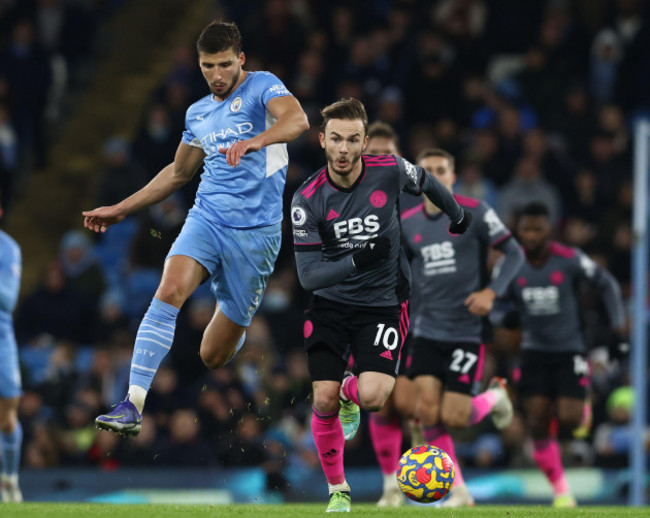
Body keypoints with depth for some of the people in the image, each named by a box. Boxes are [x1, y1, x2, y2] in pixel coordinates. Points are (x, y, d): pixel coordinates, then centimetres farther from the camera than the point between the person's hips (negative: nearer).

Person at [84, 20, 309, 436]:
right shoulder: (199, 113, 16)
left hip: (256, 233, -4)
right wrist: (121, 210, 29)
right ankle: (133, 406, -31)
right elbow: (179, 173, 30)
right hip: (206, 218, 4)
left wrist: (257, 141, -44)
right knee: (170, 289, -28)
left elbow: (297, 120, -24)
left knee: (214, 355, 0)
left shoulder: (263, 87, -3)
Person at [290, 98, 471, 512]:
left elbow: (425, 183, 12)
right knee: (324, 400, -10)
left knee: (372, 396, -19)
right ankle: (338, 490, 13)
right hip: (330, 306, 0)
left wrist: (458, 215, 29)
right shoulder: (308, 200, -15)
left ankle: (350, 392, 20)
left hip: (383, 304, 0)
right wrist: (355, 262, -33)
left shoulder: (389, 171, -13)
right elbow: (308, 275, -17)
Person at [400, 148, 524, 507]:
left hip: (468, 331, -4)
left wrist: (492, 292, -18)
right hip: (427, 331, 4)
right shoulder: (407, 222, 5)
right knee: (426, 408, -11)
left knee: (453, 417, -10)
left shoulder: (474, 212, -6)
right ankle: (458, 491, 3)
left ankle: (494, 397, 25)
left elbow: (514, 253, -4)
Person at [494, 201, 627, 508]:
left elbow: (607, 284, 0)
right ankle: (561, 490, 8)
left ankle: (583, 411, 26)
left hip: (569, 350, -2)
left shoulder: (570, 260, -13)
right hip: (535, 352, 2)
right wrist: (505, 317, -19)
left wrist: (617, 331, -2)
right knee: (538, 424, -8)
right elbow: (493, 305, 6)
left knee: (568, 420, -14)